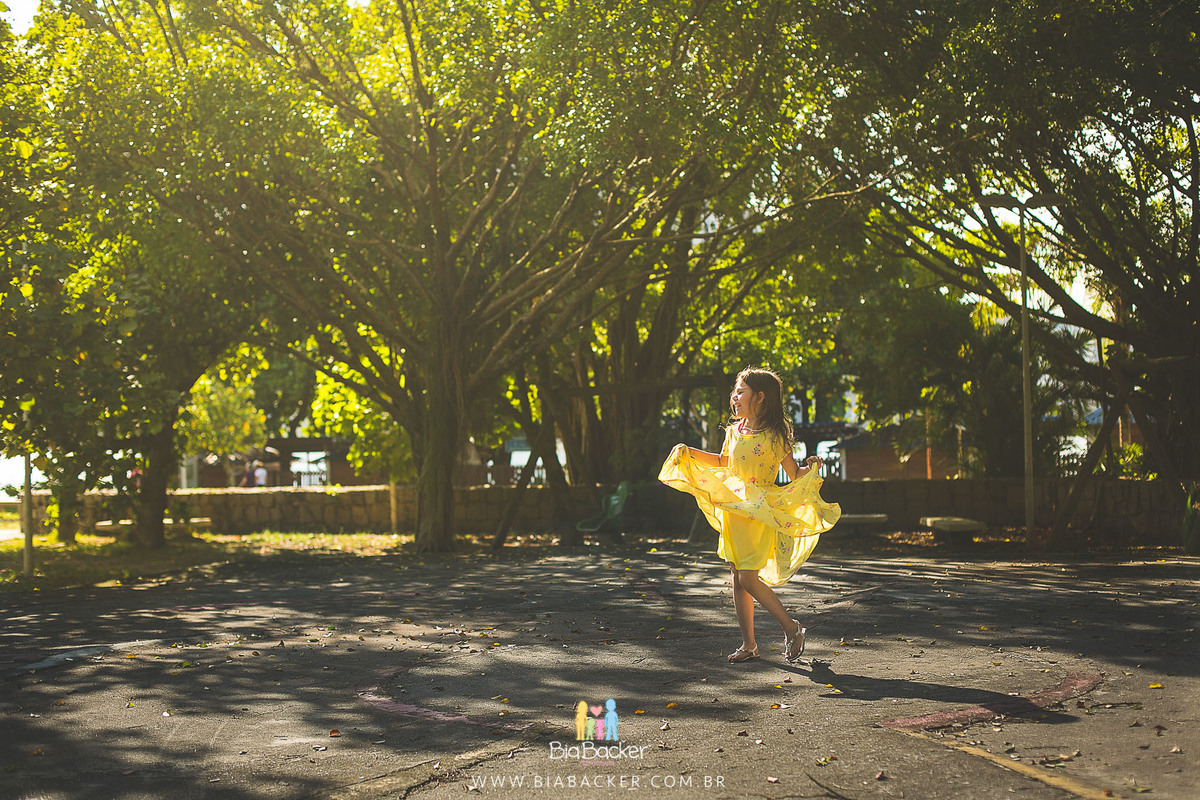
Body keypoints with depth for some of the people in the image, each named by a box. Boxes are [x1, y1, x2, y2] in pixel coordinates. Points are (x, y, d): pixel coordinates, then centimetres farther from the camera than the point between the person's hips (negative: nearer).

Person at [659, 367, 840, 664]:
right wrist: (690, 453, 17)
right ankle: (748, 644, 18)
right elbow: (723, 461, 25)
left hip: (760, 515, -6)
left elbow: (795, 475, -5)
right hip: (732, 511, 6)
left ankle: (792, 628, 7)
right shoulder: (734, 431, 6)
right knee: (737, 578, 8)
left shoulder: (775, 436, -11)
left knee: (748, 578, -12)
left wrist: (810, 468, -25)